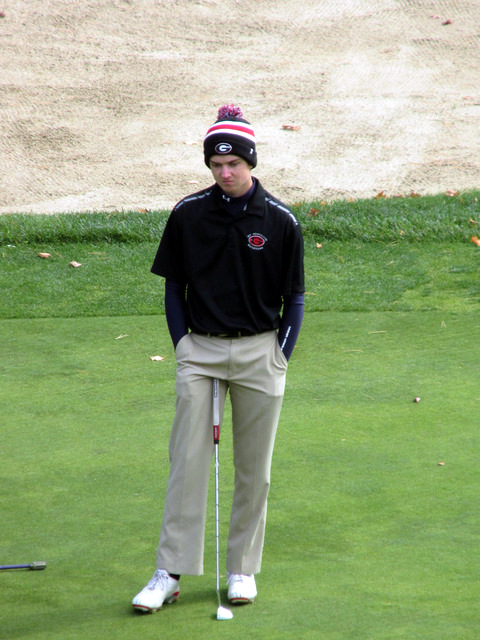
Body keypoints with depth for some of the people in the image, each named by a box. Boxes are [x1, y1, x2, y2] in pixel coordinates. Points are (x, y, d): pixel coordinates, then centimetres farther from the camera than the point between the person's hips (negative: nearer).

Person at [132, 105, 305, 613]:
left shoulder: (280, 222, -3)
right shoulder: (187, 215, -1)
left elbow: (294, 298, 4)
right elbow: (173, 286, 8)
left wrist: (280, 356, -3)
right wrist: (182, 343, -1)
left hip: (259, 351, 0)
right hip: (200, 350, 0)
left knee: (254, 468, 6)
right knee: (187, 461, -4)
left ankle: (242, 569, 18)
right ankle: (169, 573, -1)